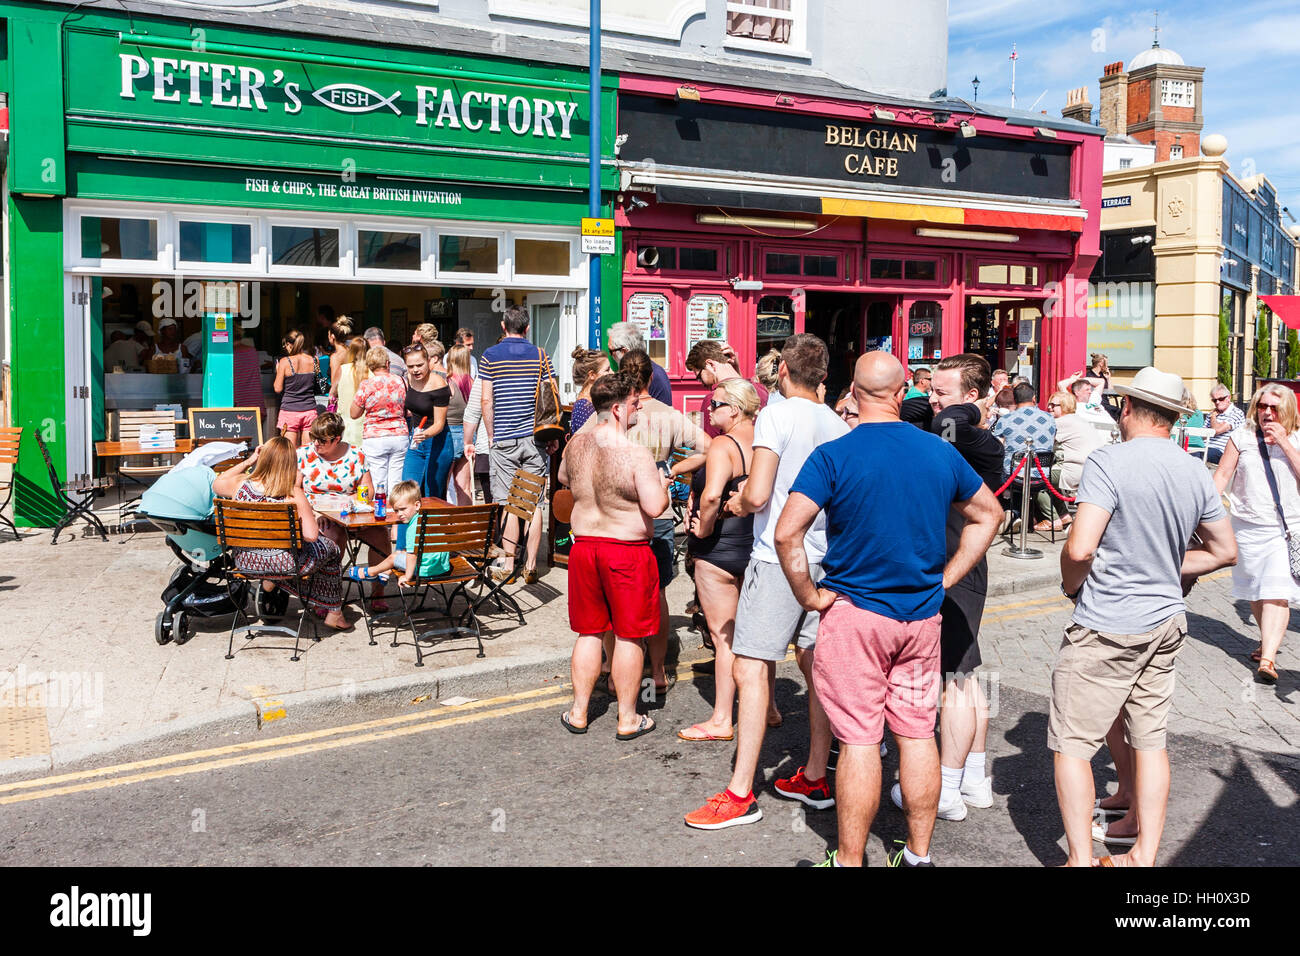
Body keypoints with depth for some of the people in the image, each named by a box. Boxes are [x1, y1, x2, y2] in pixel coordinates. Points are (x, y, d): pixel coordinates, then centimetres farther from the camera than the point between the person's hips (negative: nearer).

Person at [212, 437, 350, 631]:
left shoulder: (239, 484, -12)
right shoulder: (294, 495, -23)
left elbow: (216, 484, 12)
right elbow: (311, 536, -25)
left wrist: (247, 462, 11)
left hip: (245, 562, 5)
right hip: (285, 564, -5)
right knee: (332, 550, 24)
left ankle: (270, 580, 33)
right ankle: (333, 613, 32)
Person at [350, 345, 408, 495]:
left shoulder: (366, 386, -7)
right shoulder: (400, 382, 1)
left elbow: (354, 414, 4)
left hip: (375, 438, -3)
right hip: (400, 436, 3)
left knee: (378, 484, 0)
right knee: (397, 483, 6)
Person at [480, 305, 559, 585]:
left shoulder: (490, 356, -1)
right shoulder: (540, 355, 3)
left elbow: (486, 401, -2)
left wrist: (492, 436, 8)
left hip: (504, 439, -1)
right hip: (534, 437, 1)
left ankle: (507, 565, 6)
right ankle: (530, 566, 7)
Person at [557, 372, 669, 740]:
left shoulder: (575, 445, 0)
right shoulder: (636, 455, -20)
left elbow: (564, 477, 19)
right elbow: (655, 507, -22)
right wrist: (662, 484, -2)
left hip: (584, 545, 5)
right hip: (627, 551, -5)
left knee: (589, 632, 18)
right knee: (628, 636, 8)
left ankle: (578, 712, 26)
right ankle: (628, 719, 17)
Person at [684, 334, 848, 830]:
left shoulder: (776, 418, -12)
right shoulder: (839, 426, 8)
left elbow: (757, 495, -20)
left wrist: (740, 503, 1)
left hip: (778, 557, -7)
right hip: (824, 558, 8)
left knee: (750, 669, -5)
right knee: (816, 666, 14)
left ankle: (740, 793, -3)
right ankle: (814, 779, 24)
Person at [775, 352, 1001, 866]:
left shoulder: (833, 455, -13)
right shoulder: (941, 453, 2)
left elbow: (786, 533, -22)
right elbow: (988, 514, 15)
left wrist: (809, 596, -9)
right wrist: (945, 577, 15)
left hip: (854, 612, -4)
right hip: (923, 614, 4)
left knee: (859, 740, 2)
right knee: (918, 733, 13)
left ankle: (849, 860, 13)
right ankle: (919, 853, 25)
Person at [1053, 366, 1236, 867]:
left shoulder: (1109, 461, -17)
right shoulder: (1196, 472, 5)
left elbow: (1080, 548, -25)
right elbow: (1224, 550, 14)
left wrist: (1070, 583, -5)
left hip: (1106, 626, -7)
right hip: (1167, 621, 7)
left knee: (1071, 743, 3)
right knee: (1149, 739, 16)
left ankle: (1081, 859, 7)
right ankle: (1145, 856, 24)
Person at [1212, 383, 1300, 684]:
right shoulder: (1242, 437, 4)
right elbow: (1222, 475, 3)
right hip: (1248, 526, 2)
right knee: (1254, 591, 12)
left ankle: (1268, 658, -17)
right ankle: (1269, 638, 34)